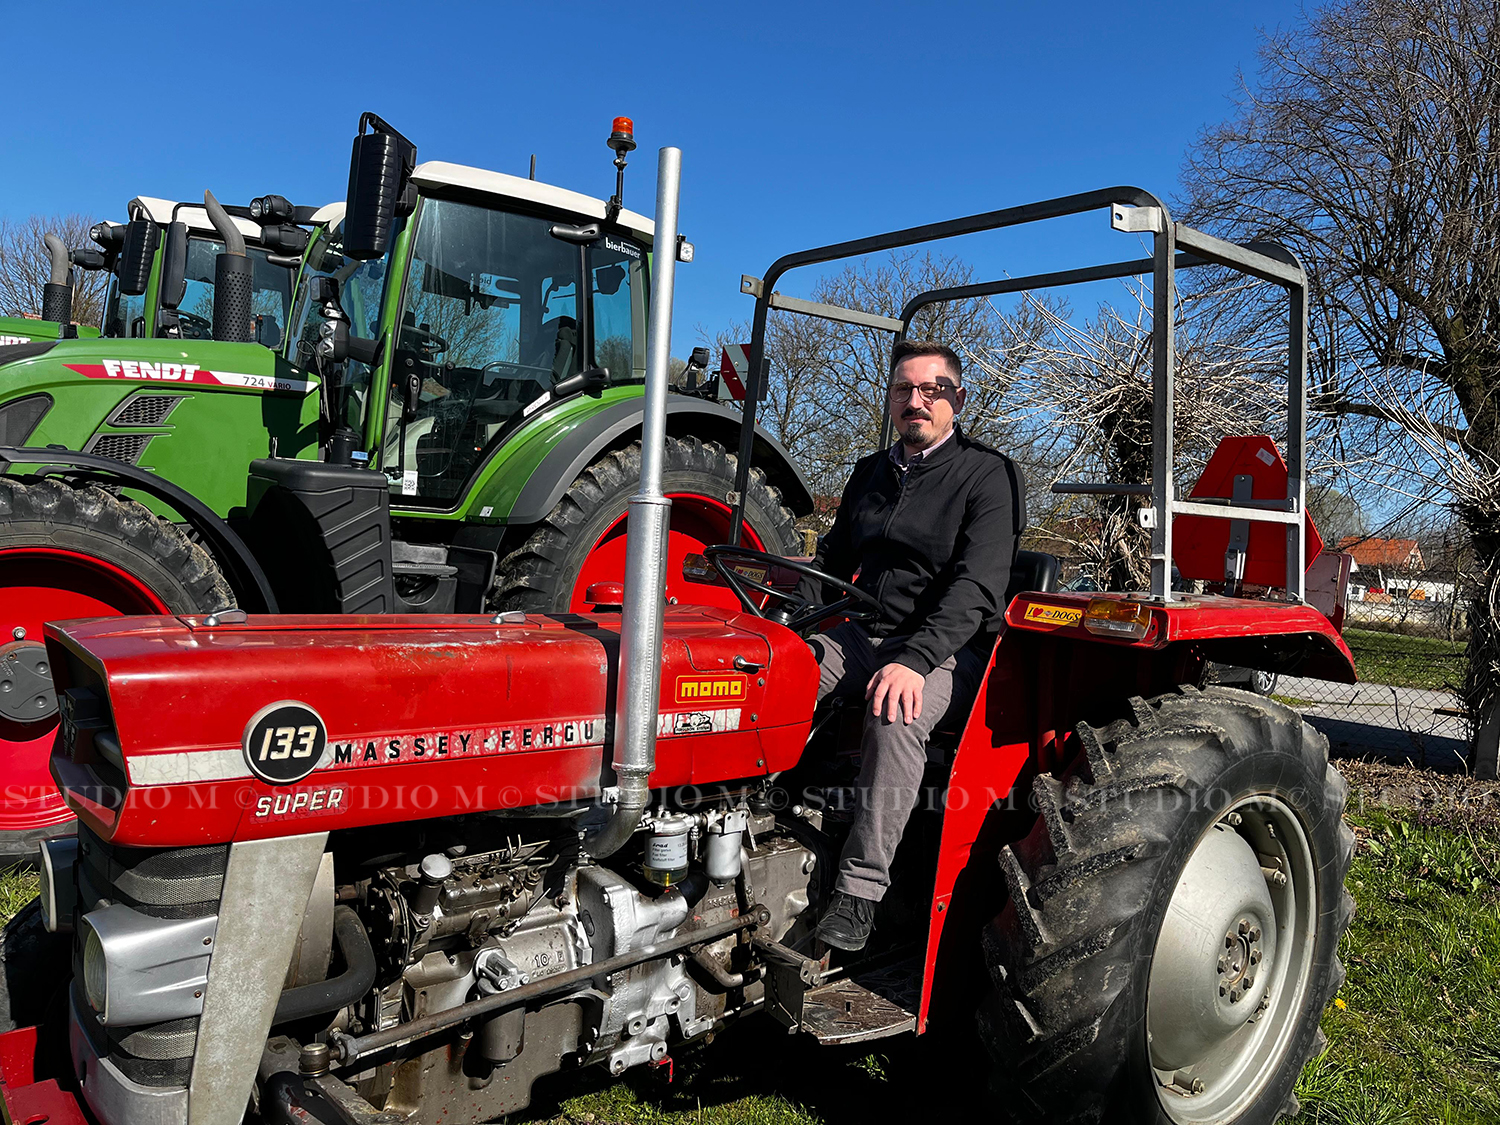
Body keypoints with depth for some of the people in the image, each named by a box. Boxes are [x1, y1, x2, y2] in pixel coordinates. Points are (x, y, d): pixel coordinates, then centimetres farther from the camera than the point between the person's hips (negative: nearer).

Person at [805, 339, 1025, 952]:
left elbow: (977, 586, -16)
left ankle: (859, 893, -29)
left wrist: (915, 659, -30)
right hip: (865, 633, 6)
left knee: (894, 716, -35)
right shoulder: (870, 472, 17)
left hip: (948, 647, -6)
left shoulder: (987, 475, -4)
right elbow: (832, 559, 22)